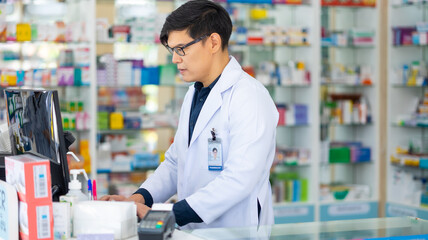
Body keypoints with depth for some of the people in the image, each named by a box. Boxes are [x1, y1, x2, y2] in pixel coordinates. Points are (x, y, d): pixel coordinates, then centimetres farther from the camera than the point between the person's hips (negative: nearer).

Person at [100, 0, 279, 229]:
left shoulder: (250, 97, -11)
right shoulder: (193, 94, 16)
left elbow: (239, 180, -20)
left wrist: (168, 215, -22)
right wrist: (140, 198, 4)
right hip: (191, 231, 7)